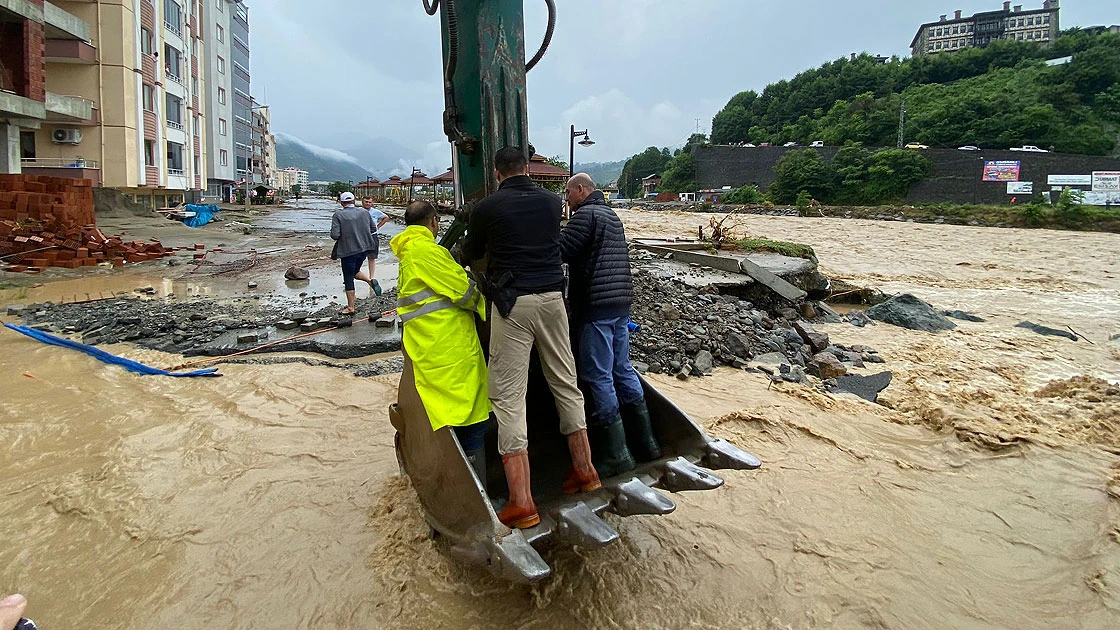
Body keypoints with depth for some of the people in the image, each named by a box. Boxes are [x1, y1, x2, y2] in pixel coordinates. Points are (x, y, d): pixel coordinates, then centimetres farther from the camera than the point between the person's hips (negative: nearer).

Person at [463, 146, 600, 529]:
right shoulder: (553, 202, 9)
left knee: (508, 397, -3)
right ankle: (584, 469, 26)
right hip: (552, 298, 5)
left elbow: (470, 254, 16)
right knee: (566, 383, 17)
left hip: (512, 303, -4)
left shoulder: (487, 208, -1)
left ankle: (521, 501, -6)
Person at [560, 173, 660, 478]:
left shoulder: (587, 214, -8)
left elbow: (560, 250, -14)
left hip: (596, 305, -9)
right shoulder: (612, 215, 21)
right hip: (621, 303, 9)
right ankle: (644, 443, 20)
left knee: (598, 376, -4)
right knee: (623, 370, 14)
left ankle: (615, 454, -1)